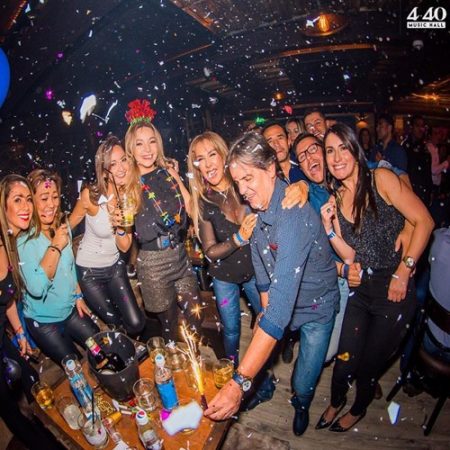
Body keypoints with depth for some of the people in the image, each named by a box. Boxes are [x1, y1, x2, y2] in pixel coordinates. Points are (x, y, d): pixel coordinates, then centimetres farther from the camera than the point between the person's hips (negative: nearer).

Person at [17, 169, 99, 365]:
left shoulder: (62, 228, -5)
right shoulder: (24, 240, -24)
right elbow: (36, 288, -35)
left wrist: (78, 296, 8)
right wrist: (55, 247, -31)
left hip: (71, 311, 5)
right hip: (42, 321, -5)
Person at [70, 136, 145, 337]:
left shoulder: (132, 196, -12)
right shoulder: (90, 195, -23)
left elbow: (125, 247, -9)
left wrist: (120, 227, -29)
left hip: (115, 266, 3)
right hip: (89, 270, -3)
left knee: (136, 324, 1)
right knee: (114, 321, 11)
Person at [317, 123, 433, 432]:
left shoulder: (381, 179, -12)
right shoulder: (336, 198, 2)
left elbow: (424, 221, -14)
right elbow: (350, 255, 0)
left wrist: (403, 273, -16)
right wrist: (329, 227, -15)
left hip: (394, 291, -4)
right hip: (360, 288, 4)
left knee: (369, 365, 14)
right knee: (345, 358, 12)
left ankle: (358, 410, 46)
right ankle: (336, 402, 45)